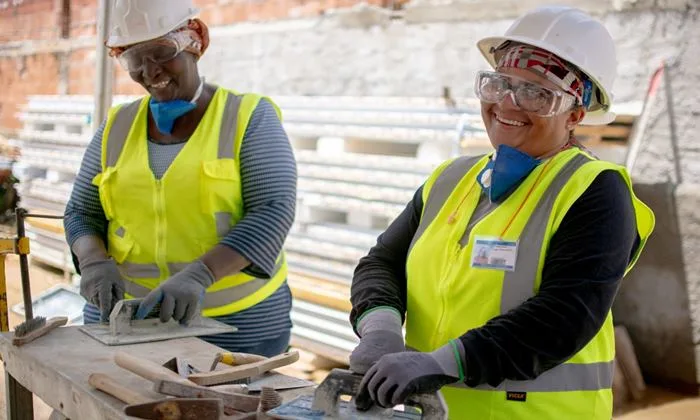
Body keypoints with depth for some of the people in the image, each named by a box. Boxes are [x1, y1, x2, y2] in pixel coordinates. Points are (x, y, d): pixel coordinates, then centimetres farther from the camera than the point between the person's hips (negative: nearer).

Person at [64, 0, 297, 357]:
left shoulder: (249, 117, -5)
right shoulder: (117, 127, 7)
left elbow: (274, 211, -14)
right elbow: (81, 214, 11)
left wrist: (200, 275, -27)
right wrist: (94, 260, -11)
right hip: (124, 315, 3)